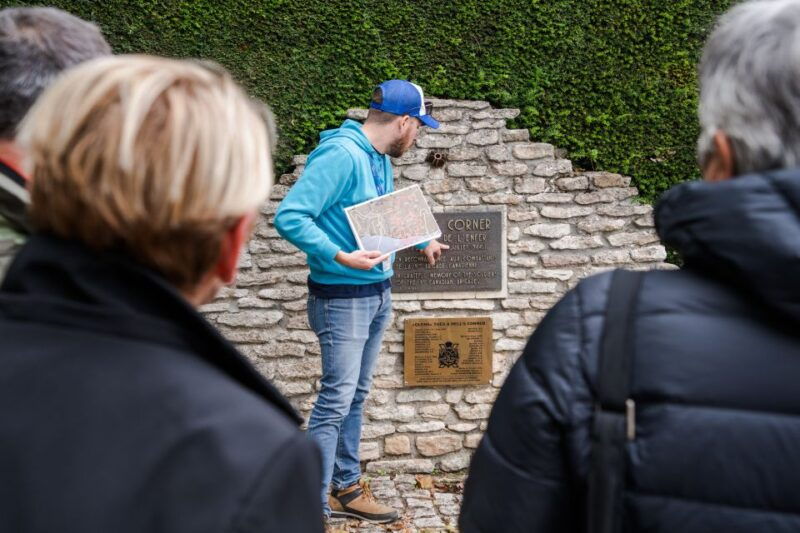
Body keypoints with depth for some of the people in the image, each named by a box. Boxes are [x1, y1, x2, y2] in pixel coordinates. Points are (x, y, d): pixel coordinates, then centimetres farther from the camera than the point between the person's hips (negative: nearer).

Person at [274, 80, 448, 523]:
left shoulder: (380, 159, 9)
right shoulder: (341, 155, -20)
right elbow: (289, 217, -26)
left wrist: (423, 242, 42)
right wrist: (341, 257, -30)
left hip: (378, 294, 9)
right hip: (342, 298, -9)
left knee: (356, 395, 15)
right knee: (336, 400, -7)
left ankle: (346, 489, 26)